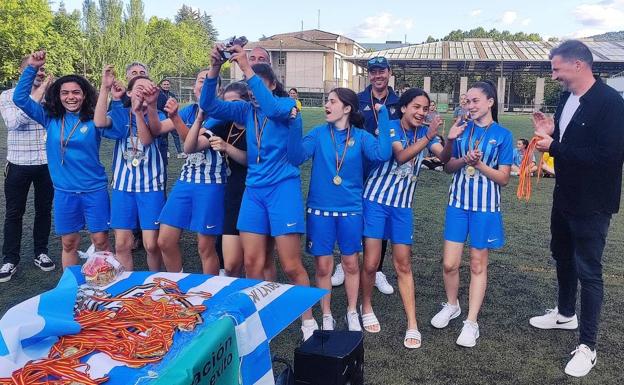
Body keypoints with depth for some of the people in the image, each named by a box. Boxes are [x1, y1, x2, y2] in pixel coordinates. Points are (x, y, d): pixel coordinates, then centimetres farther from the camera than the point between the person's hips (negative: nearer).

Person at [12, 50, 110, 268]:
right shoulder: (50, 119, 2)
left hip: (94, 190, -2)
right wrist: (32, 68, -9)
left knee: (101, 241, 3)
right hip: (64, 192, 3)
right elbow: (20, 99, -1)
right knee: (69, 243, 13)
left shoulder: (94, 120, -5)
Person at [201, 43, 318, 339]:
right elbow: (209, 105, -2)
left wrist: (247, 69, -28)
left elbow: (272, 108, -25)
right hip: (253, 189, 5)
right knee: (252, 262, 5)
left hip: (283, 187, -4)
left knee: (291, 265, -2)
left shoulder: (286, 104, -2)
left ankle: (308, 322, 15)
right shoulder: (246, 110, 10)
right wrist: (215, 68, -16)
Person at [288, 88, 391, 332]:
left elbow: (382, 154, -20)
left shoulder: (361, 136, -2)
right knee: (323, 266, 7)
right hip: (320, 208, 0)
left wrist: (383, 117, -18)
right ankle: (326, 315, 25)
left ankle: (352, 312, 31)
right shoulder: (318, 133, -2)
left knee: (351, 263, 12)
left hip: (351, 209, 0)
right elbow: (296, 157, -15)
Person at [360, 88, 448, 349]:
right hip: (376, 199, -3)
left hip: (403, 205, 3)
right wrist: (429, 136, -36)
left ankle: (412, 325, 9)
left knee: (403, 265, 5)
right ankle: (366, 308, 25)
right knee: (371, 263, 0)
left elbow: (444, 156, -11)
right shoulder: (390, 127, -8)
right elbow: (400, 156, -26)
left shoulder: (425, 131, 4)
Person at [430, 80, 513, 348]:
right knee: (449, 263, 3)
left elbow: (503, 178, -6)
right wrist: (463, 160, -13)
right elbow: (449, 168, 7)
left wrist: (479, 163, -19)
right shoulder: (462, 129, 3)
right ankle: (451, 305, 30)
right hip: (458, 203, 3)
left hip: (485, 207, -2)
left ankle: (471, 322, 16)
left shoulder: (502, 135, -5)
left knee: (478, 265, 7)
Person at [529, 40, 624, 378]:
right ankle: (565, 313, 45)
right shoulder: (566, 98, 3)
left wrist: (554, 147, -26)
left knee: (588, 271, 1)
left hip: (591, 204, -8)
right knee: (562, 256, 23)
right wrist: (549, 134, -7)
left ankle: (587, 346, 14)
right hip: (564, 196, 8)